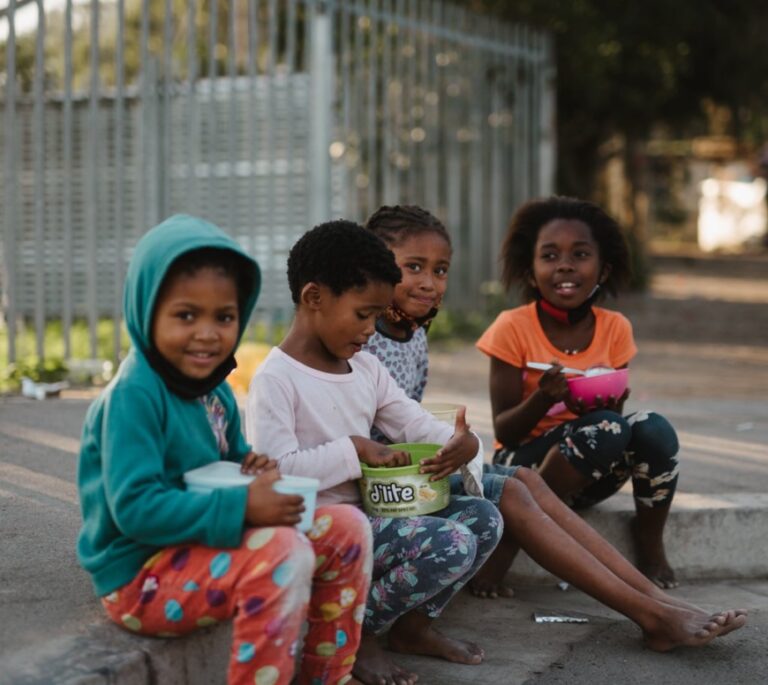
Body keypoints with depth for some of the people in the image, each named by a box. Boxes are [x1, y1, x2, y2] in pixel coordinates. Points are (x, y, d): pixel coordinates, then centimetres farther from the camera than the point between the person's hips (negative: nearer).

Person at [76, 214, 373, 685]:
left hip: (203, 548, 9)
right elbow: (135, 508, -27)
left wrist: (252, 466, -3)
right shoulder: (134, 395, -20)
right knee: (283, 555, -32)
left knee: (347, 529, 5)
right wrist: (242, 506, -29)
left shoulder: (216, 391, 7)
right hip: (142, 576, -9)